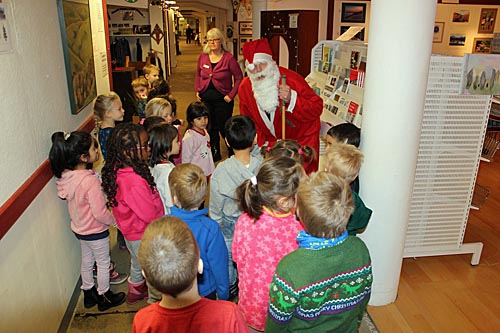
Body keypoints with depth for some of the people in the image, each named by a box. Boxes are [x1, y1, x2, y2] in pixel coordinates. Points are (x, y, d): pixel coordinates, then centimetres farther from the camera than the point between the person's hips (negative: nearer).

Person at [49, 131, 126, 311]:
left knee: (86, 261, 25)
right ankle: (104, 297, 33)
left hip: (79, 228, 7)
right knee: (103, 263, 14)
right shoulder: (90, 181, -34)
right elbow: (100, 213, -28)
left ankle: (89, 294, 44)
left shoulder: (66, 176, -11)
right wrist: (115, 220, -11)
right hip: (95, 231, -7)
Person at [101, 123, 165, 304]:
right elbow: (150, 215, -27)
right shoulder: (135, 182, -39)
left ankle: (135, 290, 56)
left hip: (130, 230, 9)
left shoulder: (119, 170, -11)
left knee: (137, 264, 32)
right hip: (142, 235, -9)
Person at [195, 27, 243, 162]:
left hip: (222, 99, -4)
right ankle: (215, 154, 28)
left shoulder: (229, 58, -9)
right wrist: (197, 91, 7)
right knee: (210, 128, 12)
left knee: (224, 127, 2)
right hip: (205, 99, 5)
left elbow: (239, 78, -7)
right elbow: (198, 75, 18)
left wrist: (231, 95, -11)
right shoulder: (203, 56, 5)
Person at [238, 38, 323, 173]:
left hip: (302, 139, -3)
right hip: (271, 141, 4)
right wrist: (262, 143, -2)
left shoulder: (290, 79, -25)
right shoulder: (245, 87, -10)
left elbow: (317, 108, -21)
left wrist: (292, 100, -37)